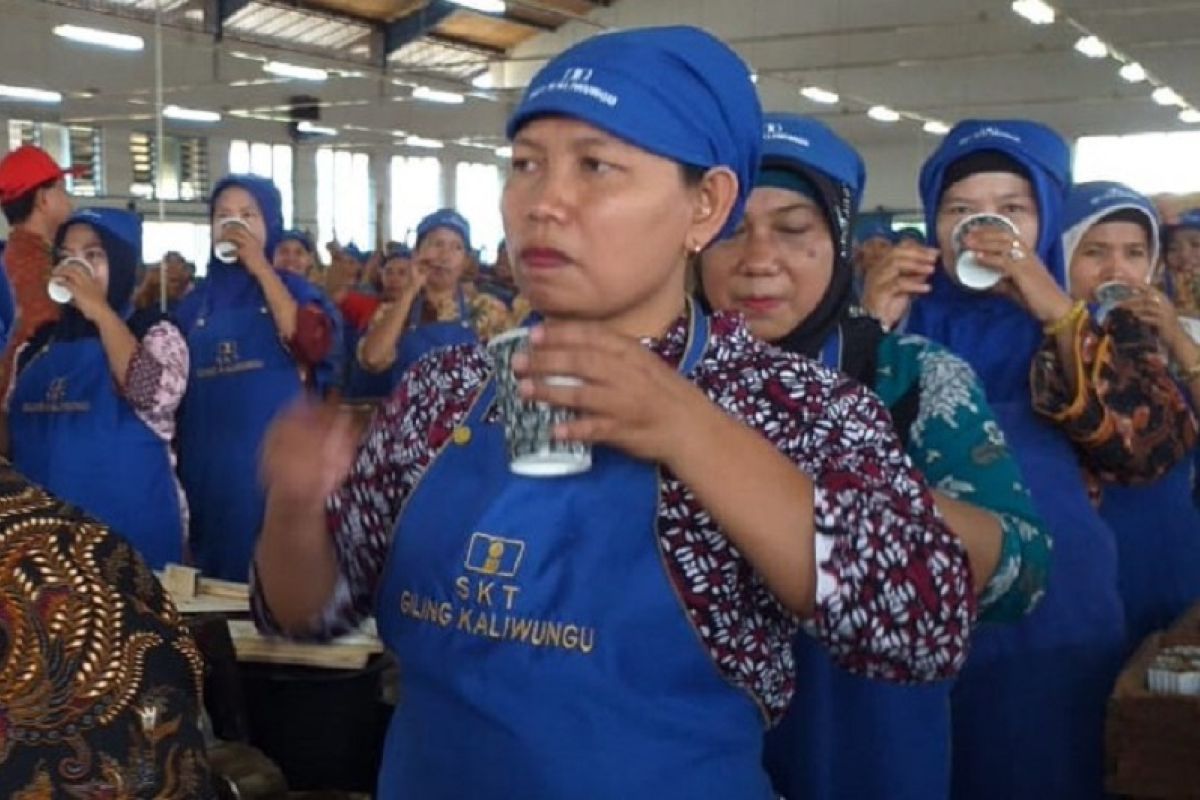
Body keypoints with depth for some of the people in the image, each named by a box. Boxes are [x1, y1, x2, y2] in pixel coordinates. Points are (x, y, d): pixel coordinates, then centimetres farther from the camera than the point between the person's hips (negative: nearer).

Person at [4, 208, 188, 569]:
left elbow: (156, 398, -23)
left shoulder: (154, 332, -3)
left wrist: (101, 313, -19)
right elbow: (11, 426, 17)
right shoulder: (40, 341, 10)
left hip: (128, 524, -4)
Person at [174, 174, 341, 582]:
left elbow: (314, 345, -19)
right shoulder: (196, 302, 11)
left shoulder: (294, 289, 2)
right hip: (210, 465, 3)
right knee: (217, 572, 7)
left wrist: (260, 268, -18)